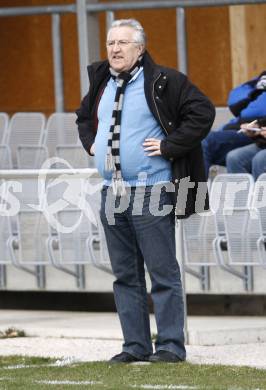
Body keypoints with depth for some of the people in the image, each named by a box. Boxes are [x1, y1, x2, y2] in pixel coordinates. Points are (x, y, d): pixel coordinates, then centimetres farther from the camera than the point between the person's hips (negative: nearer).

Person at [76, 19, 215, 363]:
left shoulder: (164, 82, -8)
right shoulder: (101, 85, 13)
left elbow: (202, 112, -12)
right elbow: (84, 117, 33)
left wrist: (169, 146, -13)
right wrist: (91, 142, 15)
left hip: (151, 191, -7)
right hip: (111, 192, 7)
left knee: (162, 271, -4)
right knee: (125, 274, 9)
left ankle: (170, 345, -1)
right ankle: (135, 345, 14)